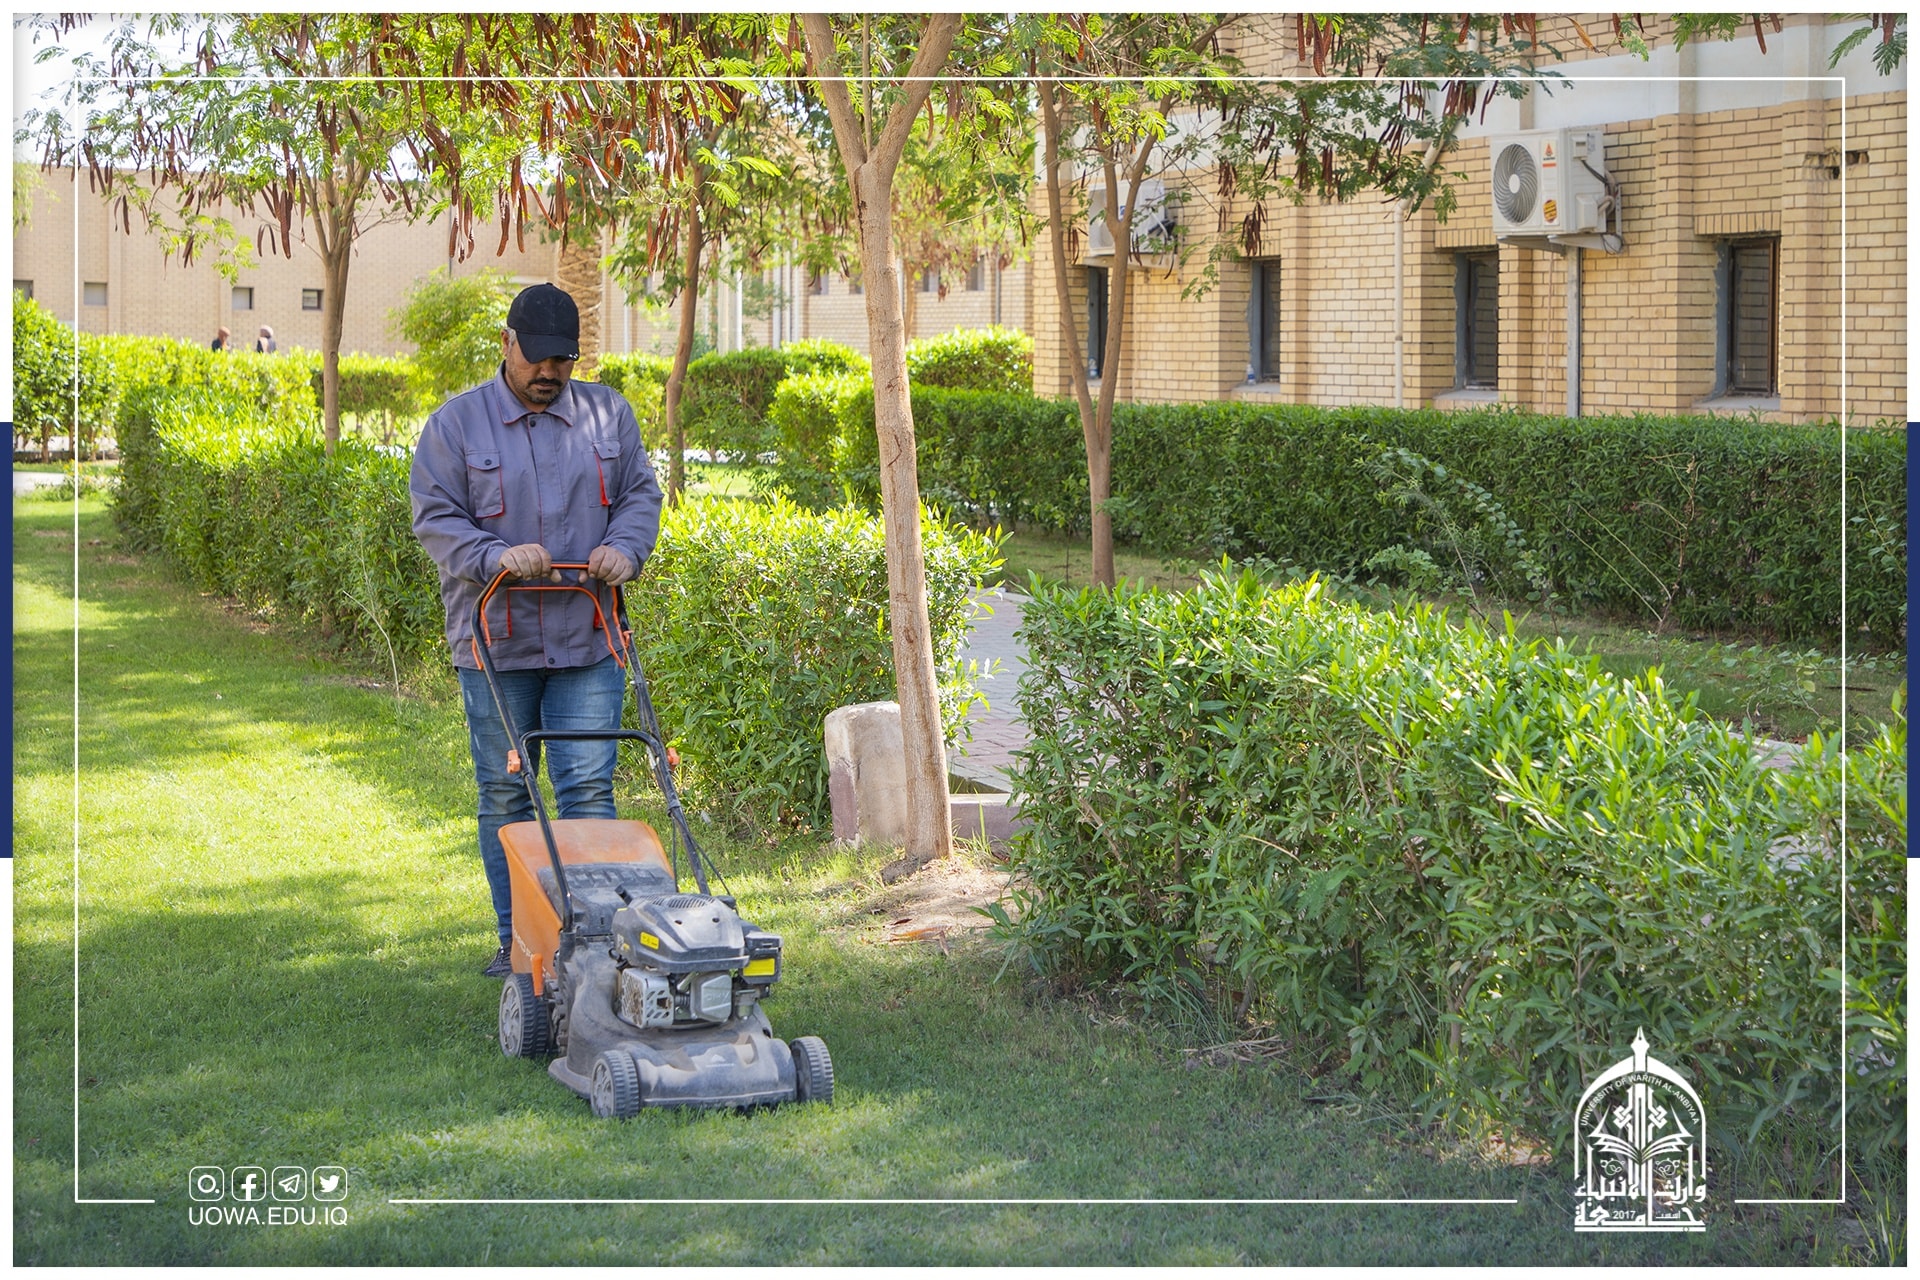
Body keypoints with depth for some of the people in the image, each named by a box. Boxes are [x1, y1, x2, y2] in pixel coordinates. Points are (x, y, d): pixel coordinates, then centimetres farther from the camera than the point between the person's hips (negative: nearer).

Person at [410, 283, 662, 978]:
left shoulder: (608, 414, 9)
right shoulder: (455, 423, 1)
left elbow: (641, 494, 11)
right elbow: (435, 519, -3)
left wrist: (625, 548, -9)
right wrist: (498, 556, -20)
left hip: (587, 640, 1)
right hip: (496, 642, -1)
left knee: (588, 788, -4)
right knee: (505, 795, 6)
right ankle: (517, 940, 15)